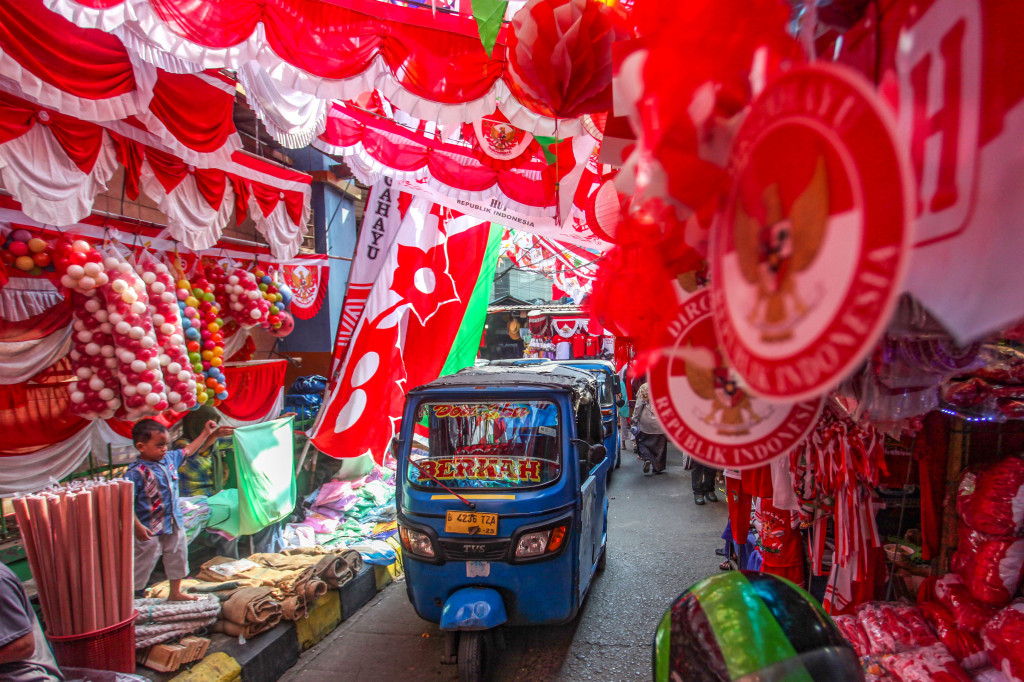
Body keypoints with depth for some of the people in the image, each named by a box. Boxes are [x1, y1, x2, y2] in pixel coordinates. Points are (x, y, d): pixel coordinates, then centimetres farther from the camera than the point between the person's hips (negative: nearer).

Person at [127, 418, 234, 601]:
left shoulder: (170, 458, 0)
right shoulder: (136, 472, -21)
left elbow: (190, 450, 17)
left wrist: (207, 434, 15)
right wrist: (137, 527, -27)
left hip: (174, 524, 8)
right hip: (149, 530, -7)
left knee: (178, 558, 20)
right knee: (142, 565, 3)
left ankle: (175, 593, 39)